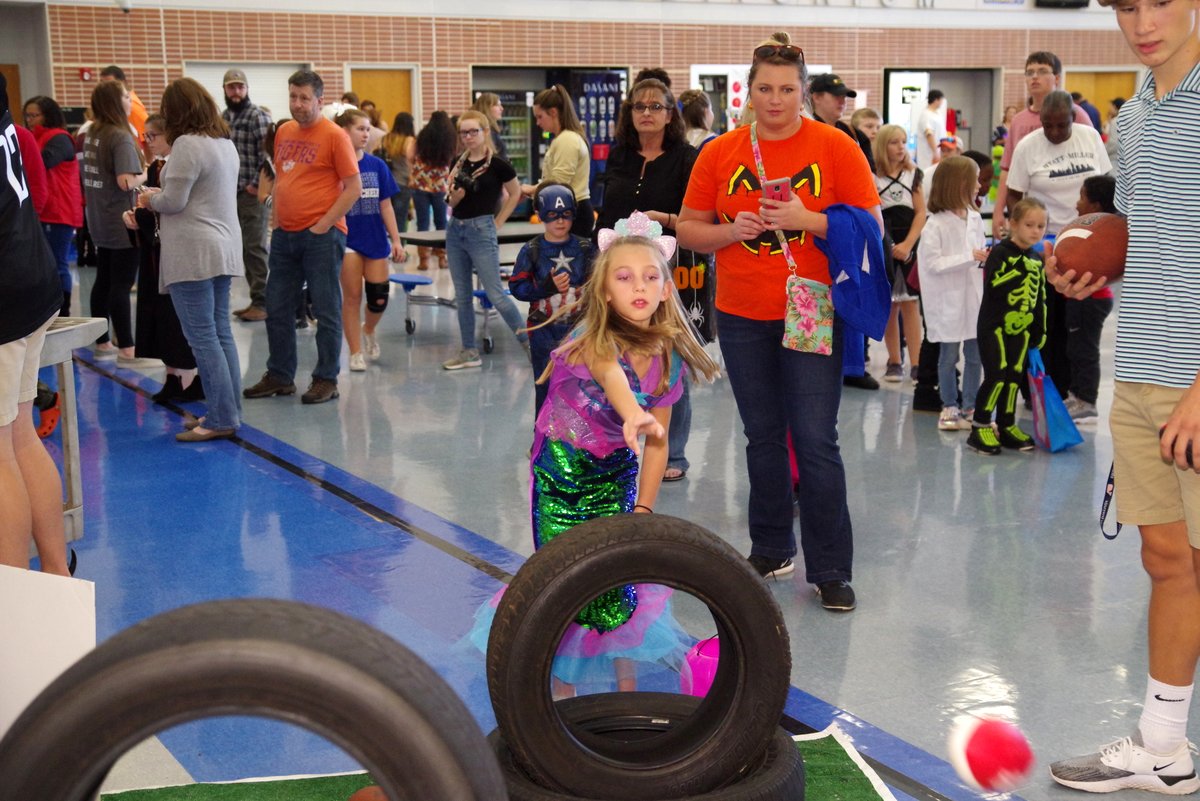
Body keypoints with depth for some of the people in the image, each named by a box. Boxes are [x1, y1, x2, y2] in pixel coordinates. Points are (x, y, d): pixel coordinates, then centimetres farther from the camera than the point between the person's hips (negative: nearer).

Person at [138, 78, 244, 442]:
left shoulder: (188, 144, -14)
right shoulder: (226, 143, 13)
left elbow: (173, 202, -15)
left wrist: (150, 199, 6)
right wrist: (162, 194, 15)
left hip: (193, 253, -9)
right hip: (225, 249, 9)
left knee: (203, 337, -5)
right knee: (221, 333, 12)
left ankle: (221, 419, -3)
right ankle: (228, 411, 16)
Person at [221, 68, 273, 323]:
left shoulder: (258, 116, -9)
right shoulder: (223, 117, 14)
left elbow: (267, 154, -16)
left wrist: (257, 184, -15)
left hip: (252, 193, -7)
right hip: (231, 192, 7)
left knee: (255, 248, -6)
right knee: (245, 248, 10)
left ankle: (262, 302, -2)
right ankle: (256, 299, 17)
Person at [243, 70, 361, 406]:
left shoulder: (334, 136, -9)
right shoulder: (283, 132, 11)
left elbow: (354, 188, -11)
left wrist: (324, 224, -13)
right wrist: (275, 220, 12)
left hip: (321, 236, -7)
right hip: (285, 235, 7)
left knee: (326, 311, 1)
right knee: (277, 309, 11)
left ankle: (326, 380, 10)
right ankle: (279, 376, 22)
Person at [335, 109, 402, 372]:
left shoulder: (377, 166, 4)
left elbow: (385, 205, 7)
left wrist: (396, 239, 5)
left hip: (375, 240, 3)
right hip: (348, 240, -3)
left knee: (379, 298, 2)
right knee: (352, 296, 2)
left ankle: (368, 330, 34)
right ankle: (355, 352, 12)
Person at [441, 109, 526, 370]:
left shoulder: (496, 164, -8)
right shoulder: (458, 164, 8)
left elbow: (515, 194, 2)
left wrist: (498, 223, -1)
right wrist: (455, 195, -7)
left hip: (481, 231, -6)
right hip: (455, 229, 6)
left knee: (495, 293, -7)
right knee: (462, 295, 9)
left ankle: (529, 340, 6)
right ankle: (470, 352, 15)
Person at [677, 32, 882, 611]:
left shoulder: (836, 148, -3)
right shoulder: (719, 154, 4)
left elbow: (872, 227, -4)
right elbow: (689, 230, 8)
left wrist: (807, 220, -17)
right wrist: (732, 231, -11)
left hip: (812, 313, -3)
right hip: (741, 317, 3)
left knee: (816, 441, -6)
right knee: (763, 438, 13)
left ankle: (830, 569, 4)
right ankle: (771, 551, 28)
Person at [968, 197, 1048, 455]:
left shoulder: (1037, 260, 12)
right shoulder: (1000, 252, -8)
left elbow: (1041, 299, 17)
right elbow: (993, 284, -23)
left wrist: (1040, 331, 15)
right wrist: (1019, 269, -24)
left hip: (1022, 328, 6)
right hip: (994, 325, -6)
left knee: (1015, 377, 6)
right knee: (997, 375, -13)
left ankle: (1006, 426, 17)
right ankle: (980, 428, -6)